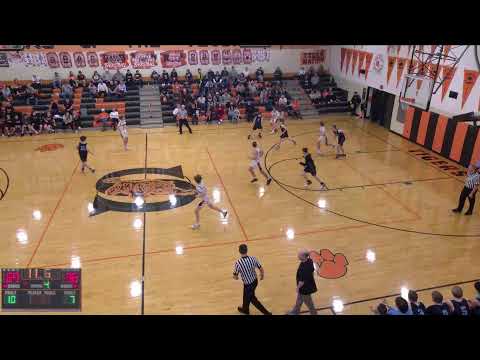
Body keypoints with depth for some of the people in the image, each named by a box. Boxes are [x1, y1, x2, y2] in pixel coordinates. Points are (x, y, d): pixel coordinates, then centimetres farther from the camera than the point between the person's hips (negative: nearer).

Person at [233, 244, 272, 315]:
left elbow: (235, 277, -16)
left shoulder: (238, 263, -29)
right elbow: (261, 269, -9)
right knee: (246, 295, 32)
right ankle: (245, 309, 55)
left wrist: (235, 277, 9)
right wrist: (262, 275, 14)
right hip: (255, 281, 6)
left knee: (252, 299, 21)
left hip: (248, 284, -6)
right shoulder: (253, 259, -19)